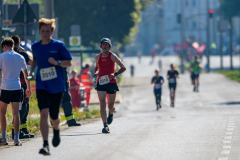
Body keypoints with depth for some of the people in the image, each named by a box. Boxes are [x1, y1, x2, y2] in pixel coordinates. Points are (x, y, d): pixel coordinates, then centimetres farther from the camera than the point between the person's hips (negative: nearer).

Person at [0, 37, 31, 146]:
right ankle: (16, 139, -3)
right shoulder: (20, 57, 10)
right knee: (15, 113, 1)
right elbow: (26, 74, 16)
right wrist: (28, 88, 25)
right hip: (17, 88, 3)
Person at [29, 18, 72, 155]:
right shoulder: (35, 46, 6)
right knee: (44, 113, -18)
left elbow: (69, 62, -2)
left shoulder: (59, 45, -4)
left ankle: (56, 130, 45)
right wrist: (31, 71, 9)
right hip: (42, 86, 1)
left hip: (57, 86, -1)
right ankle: (45, 145, -20)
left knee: (54, 117, 7)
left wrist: (57, 62, -21)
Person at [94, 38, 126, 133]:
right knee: (102, 104, -12)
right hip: (101, 82, 2)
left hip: (111, 82, -2)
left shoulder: (112, 56, -2)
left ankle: (111, 114, 45)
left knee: (110, 105, 7)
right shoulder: (97, 57, 8)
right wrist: (96, 72, 4)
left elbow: (123, 68, 1)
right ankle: (105, 126, -15)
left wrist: (115, 74, -15)